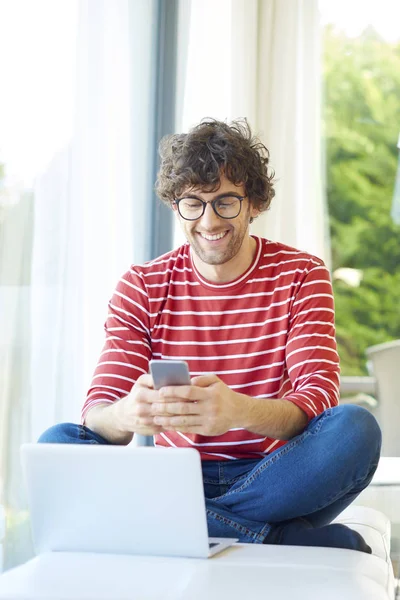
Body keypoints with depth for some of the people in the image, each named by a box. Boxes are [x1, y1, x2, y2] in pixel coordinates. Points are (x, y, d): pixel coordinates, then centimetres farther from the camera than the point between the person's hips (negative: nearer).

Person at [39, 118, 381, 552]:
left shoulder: (301, 276, 0)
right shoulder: (142, 286, 2)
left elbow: (319, 396, -14)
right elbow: (97, 411, -7)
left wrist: (239, 410, -38)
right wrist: (126, 415, -35)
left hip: (271, 478, -1)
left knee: (355, 428, -29)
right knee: (57, 443, -24)